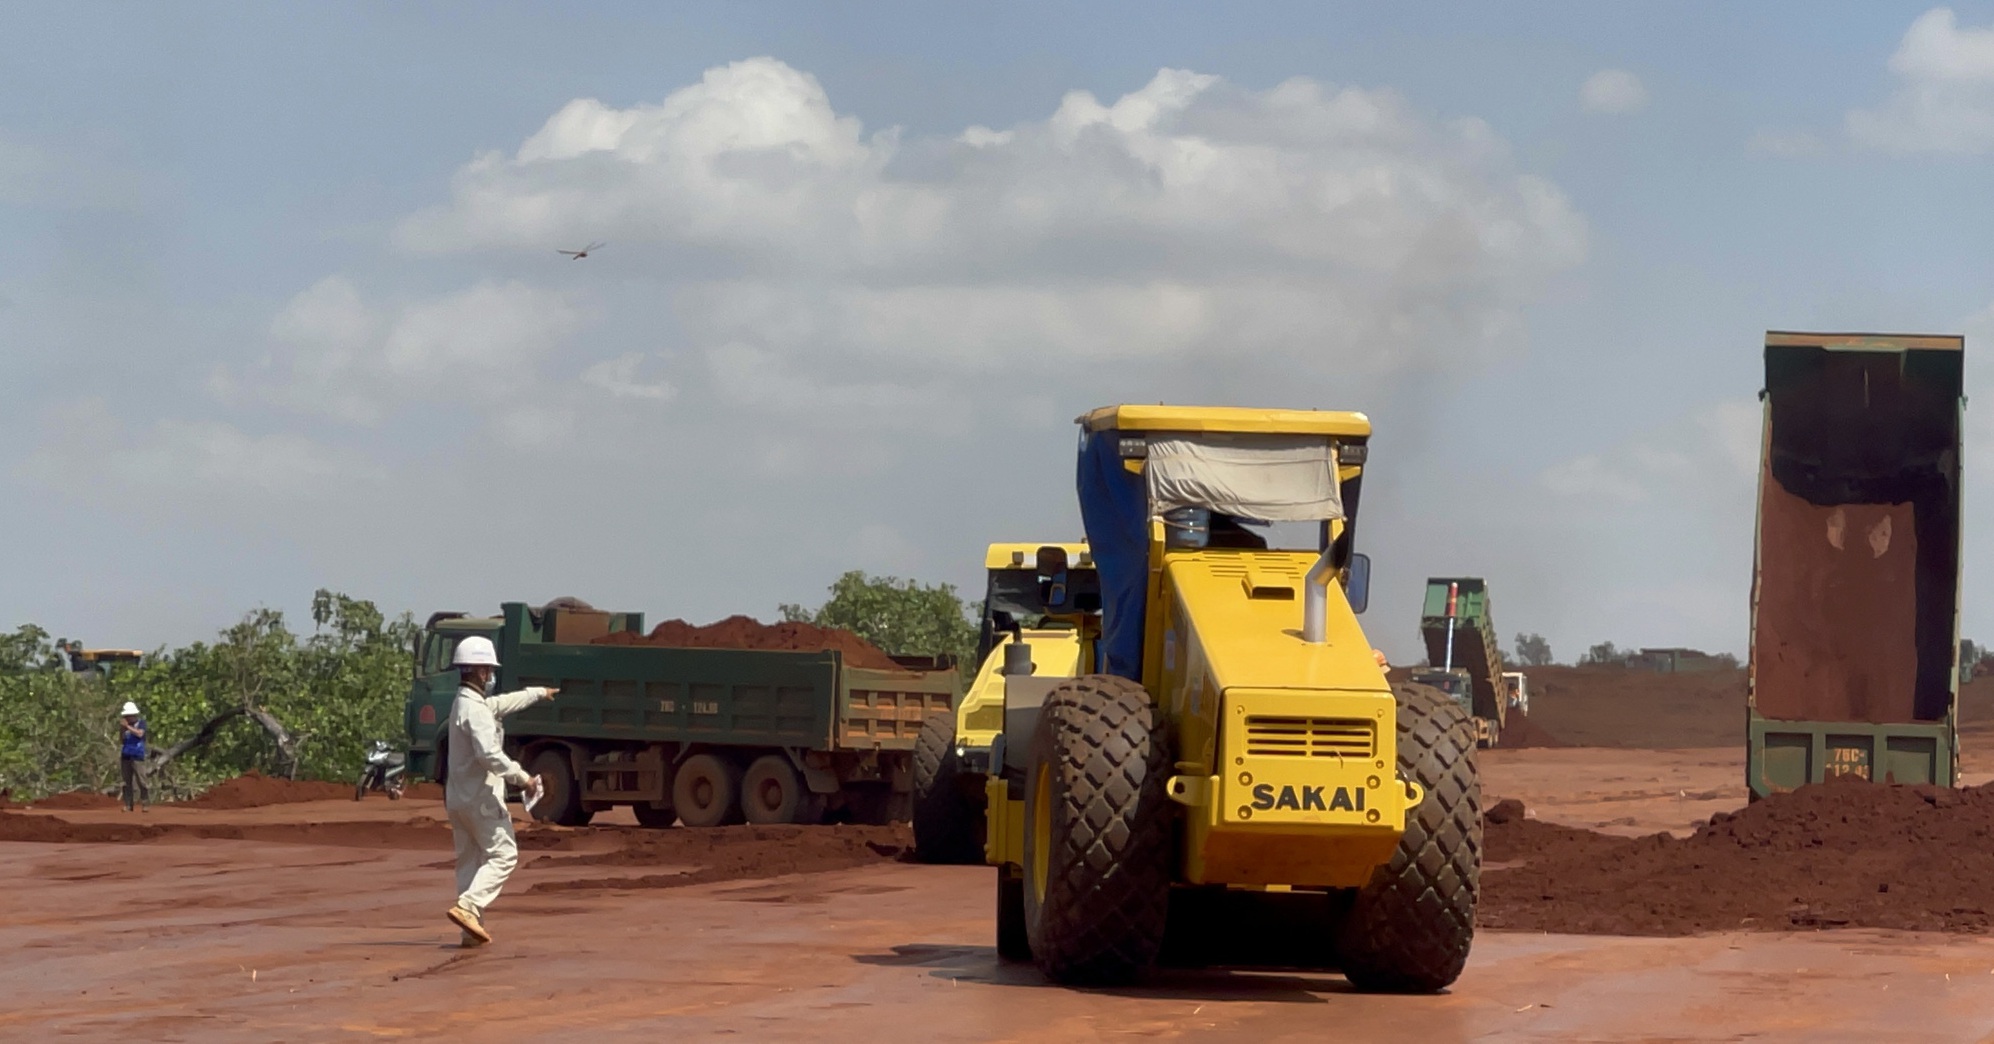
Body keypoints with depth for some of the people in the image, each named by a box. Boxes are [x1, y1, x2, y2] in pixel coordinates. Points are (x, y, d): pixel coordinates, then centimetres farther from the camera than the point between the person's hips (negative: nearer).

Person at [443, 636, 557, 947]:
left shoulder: (466, 703, 14)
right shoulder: (475, 709, -17)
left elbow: (503, 703, 32)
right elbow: (489, 754, -29)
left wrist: (539, 693, 44)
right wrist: (521, 777, -23)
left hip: (457, 797, 10)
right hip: (481, 797, -10)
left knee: (469, 860, 11)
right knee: (503, 855, -6)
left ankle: (472, 927, 10)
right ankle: (468, 907, -20)